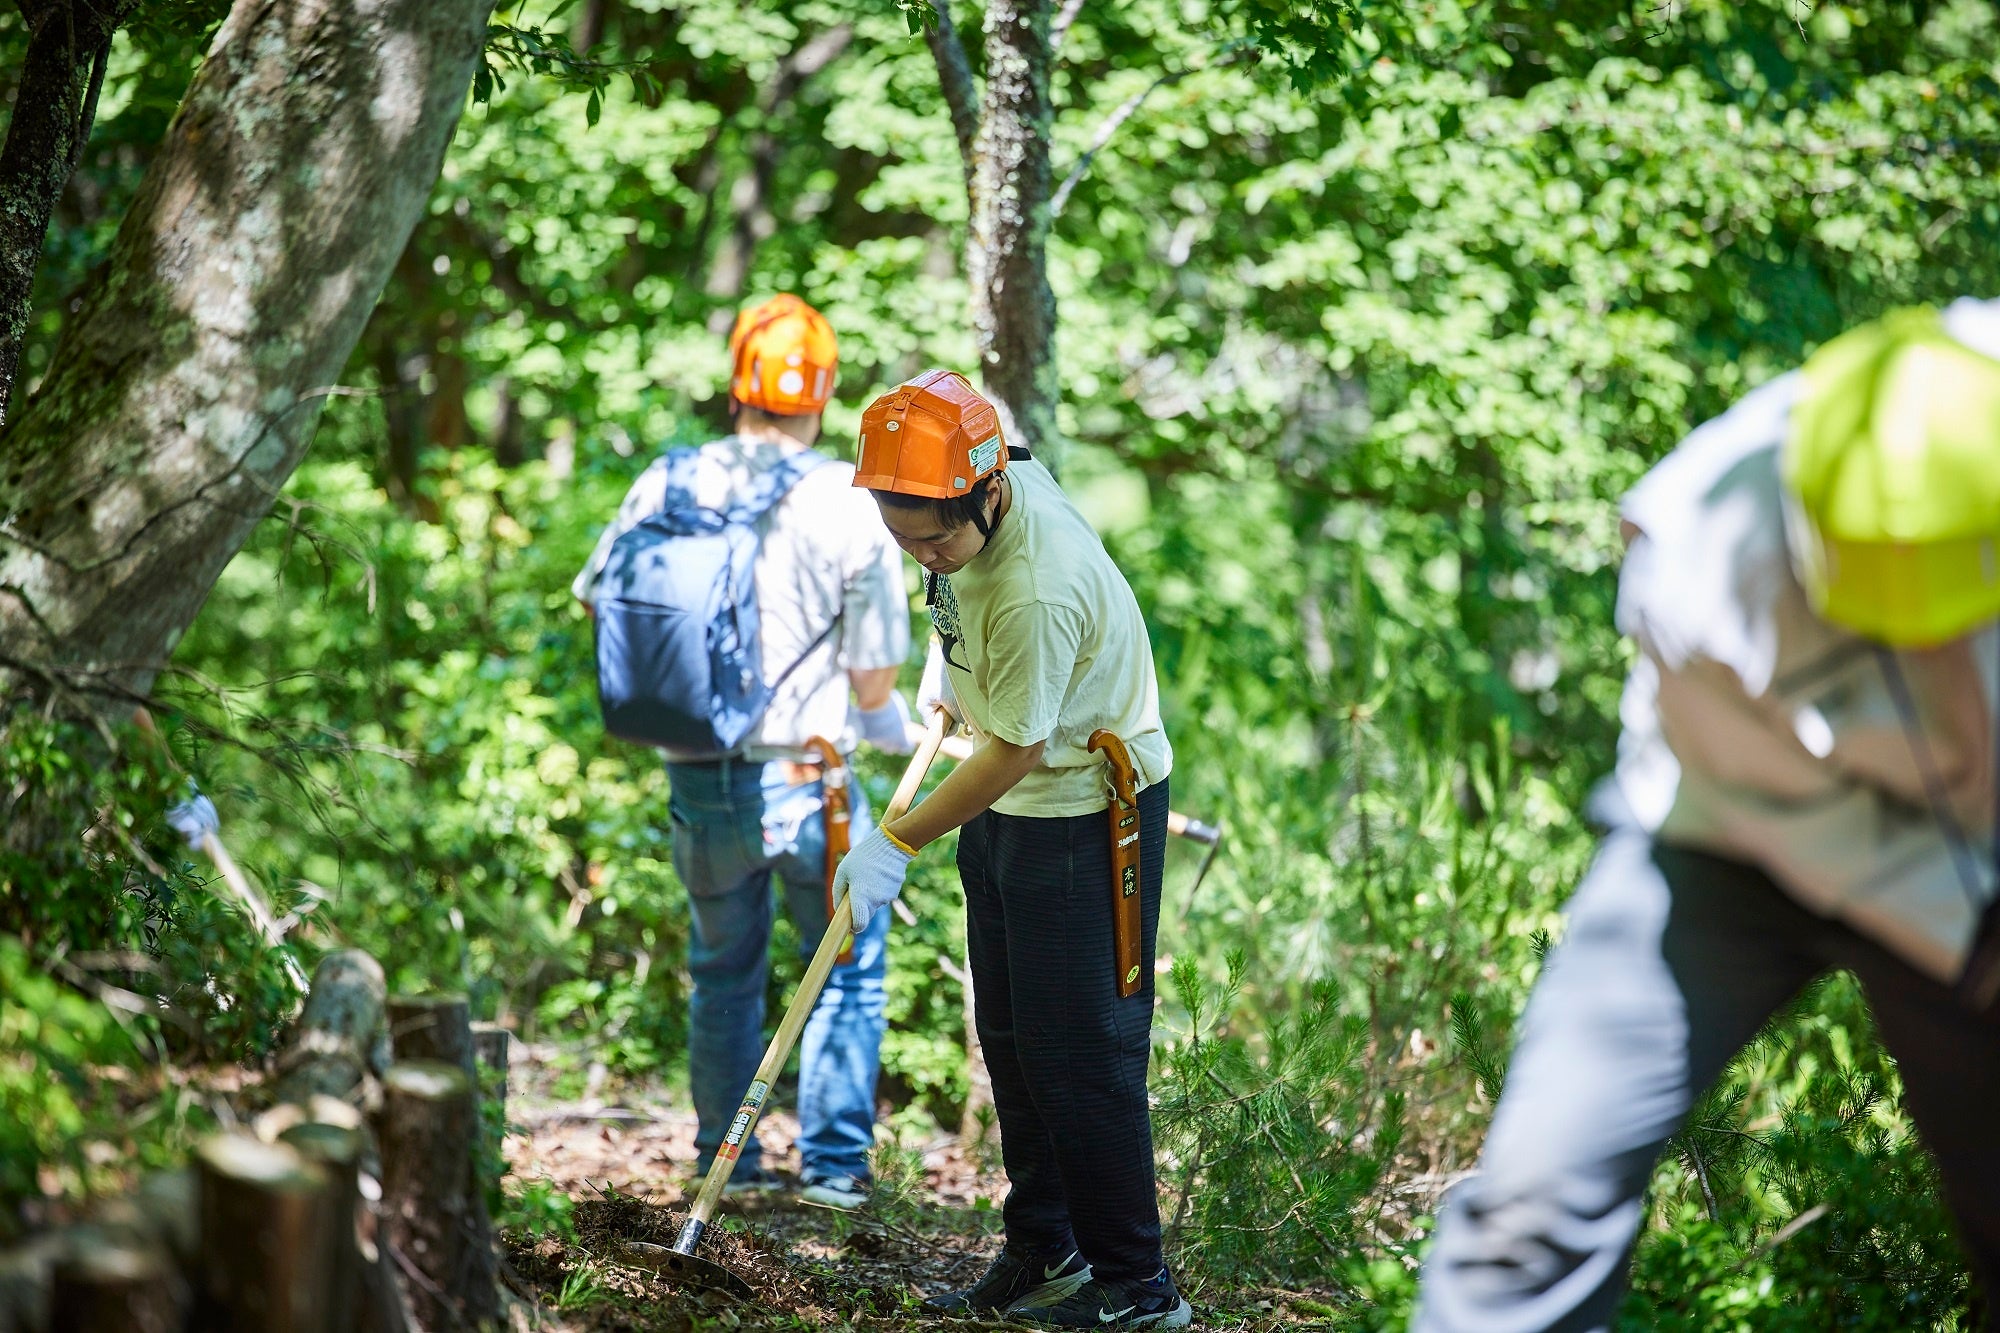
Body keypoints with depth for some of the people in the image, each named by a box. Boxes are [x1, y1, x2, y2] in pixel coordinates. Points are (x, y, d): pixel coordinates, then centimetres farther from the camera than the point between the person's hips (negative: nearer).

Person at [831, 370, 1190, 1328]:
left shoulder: (1039, 590, -34)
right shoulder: (988, 484, -8)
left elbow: (1013, 752, -25)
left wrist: (897, 844, -18)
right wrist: (947, 658, 26)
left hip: (1087, 814, -9)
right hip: (1006, 808, 9)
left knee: (1080, 1050, -5)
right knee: (1009, 1037, 14)